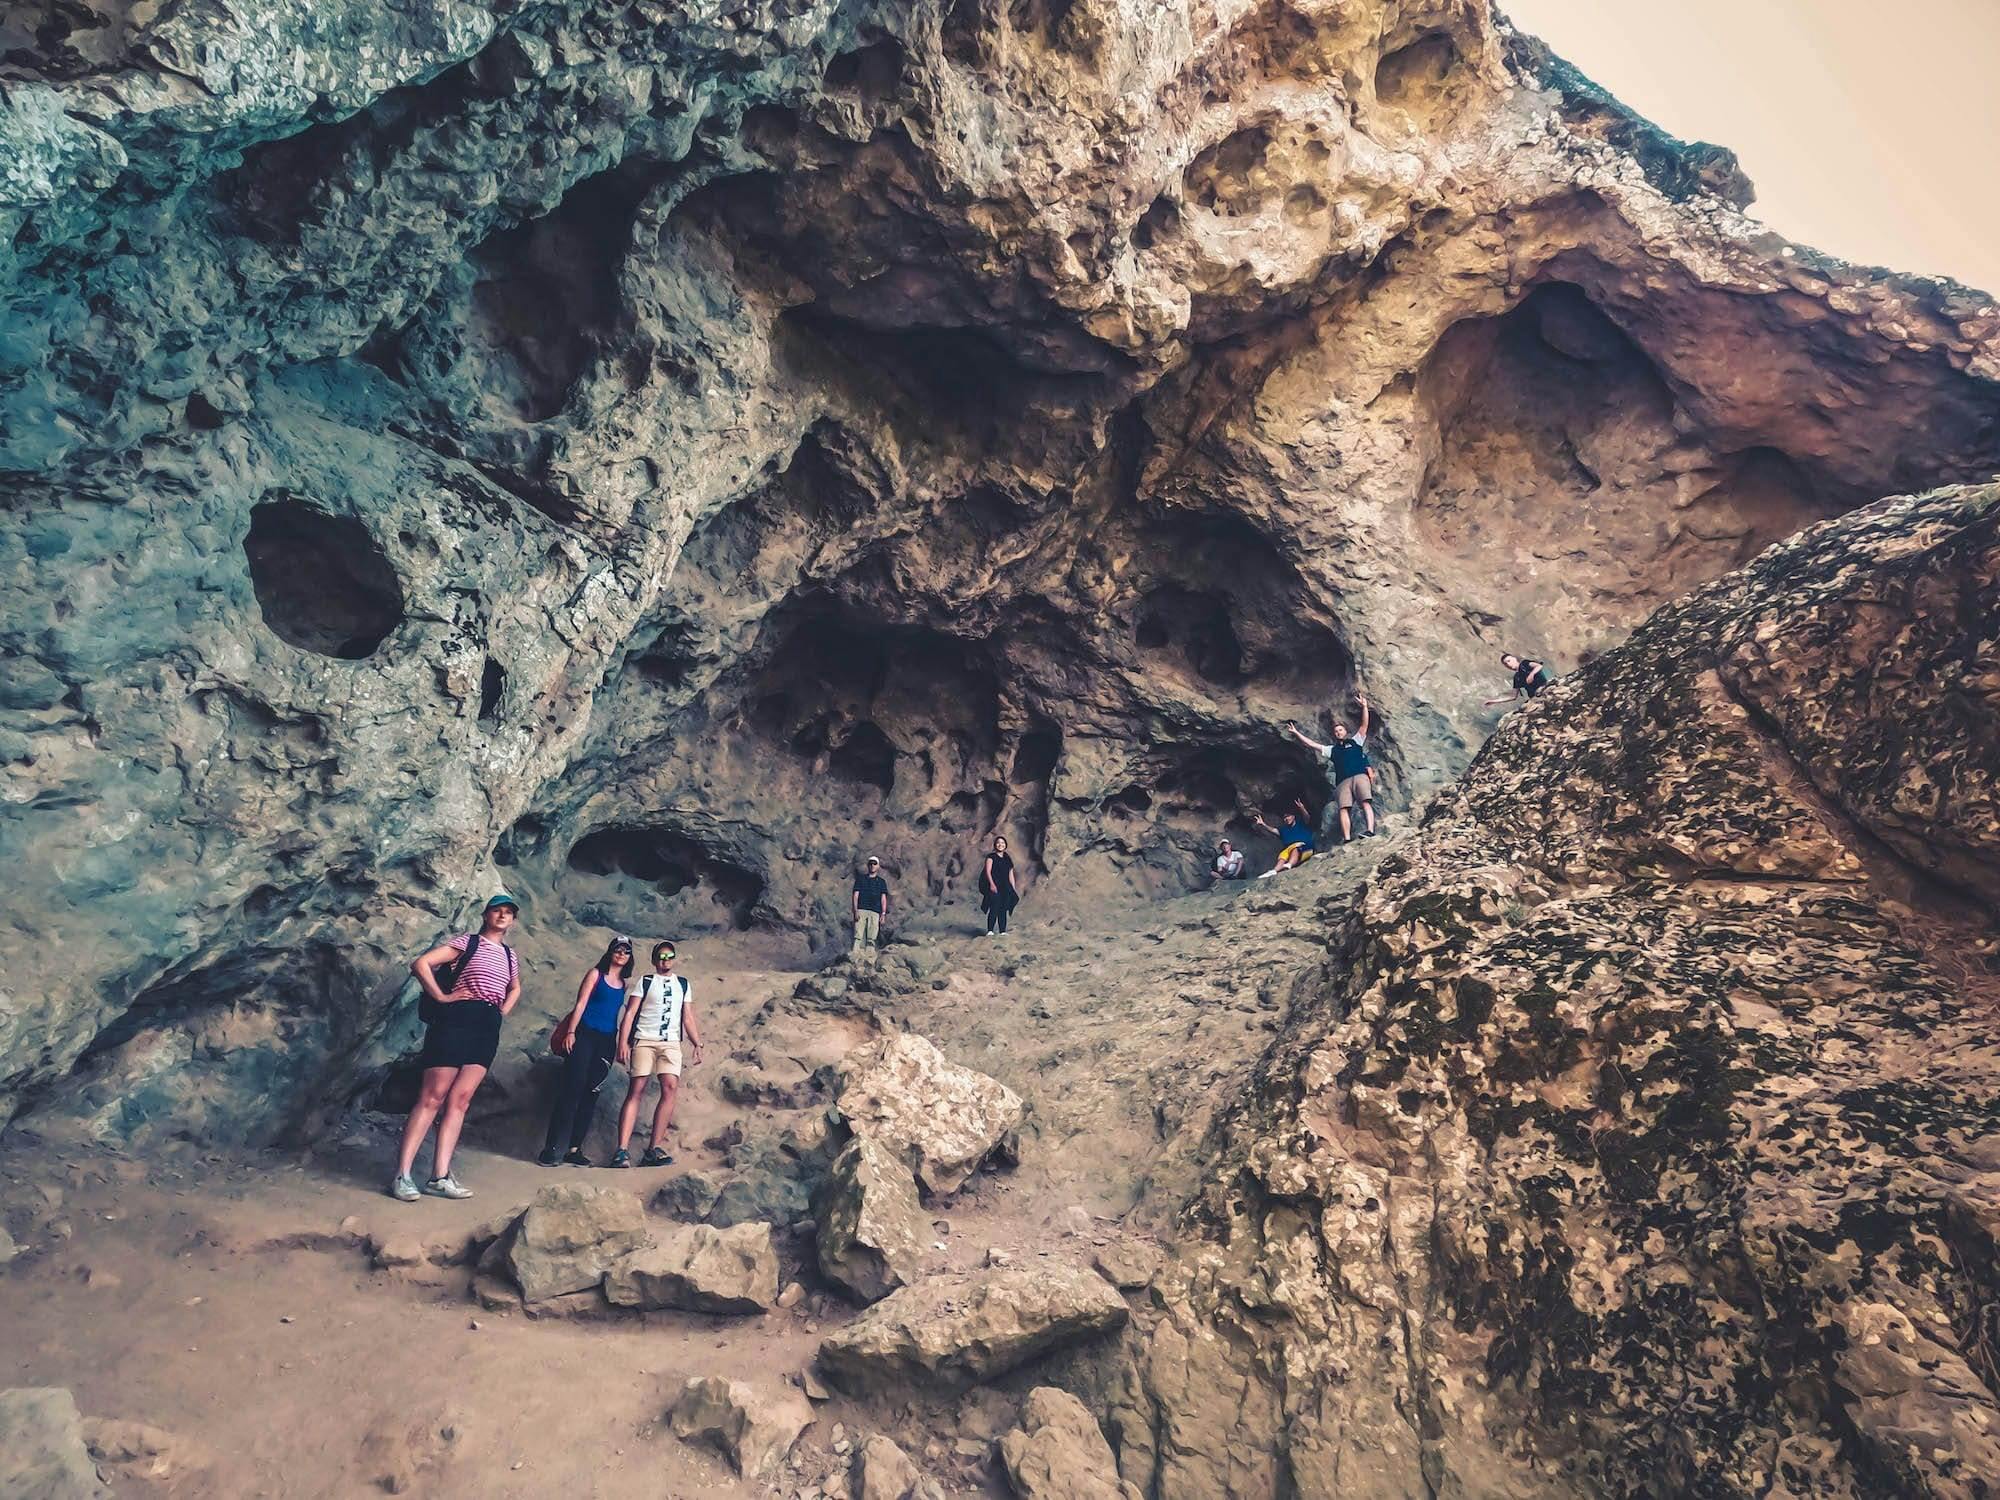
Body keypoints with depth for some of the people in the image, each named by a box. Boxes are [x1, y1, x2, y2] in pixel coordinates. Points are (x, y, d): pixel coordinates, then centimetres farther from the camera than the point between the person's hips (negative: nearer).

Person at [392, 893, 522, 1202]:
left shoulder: (510, 955, 19)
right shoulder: (467, 941, 3)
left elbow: (515, 989, 37)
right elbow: (421, 963, -5)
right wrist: (441, 997, -12)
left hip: (488, 1029, 5)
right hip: (457, 1020, -5)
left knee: (459, 1100, 0)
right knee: (432, 1097, -7)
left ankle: (440, 1177, -2)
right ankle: (402, 1175, -5)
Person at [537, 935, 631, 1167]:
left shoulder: (625, 984, 13)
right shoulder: (596, 974, 3)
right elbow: (581, 1004, -2)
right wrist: (571, 1032, -10)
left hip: (607, 1042, 4)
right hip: (585, 1035, -4)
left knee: (590, 1095, 3)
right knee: (571, 1090, -10)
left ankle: (574, 1150, 7)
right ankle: (550, 1148, -8)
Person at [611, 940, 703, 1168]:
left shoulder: (683, 984, 19)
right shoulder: (644, 983, 9)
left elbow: (688, 1018, 19)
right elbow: (629, 1014, 0)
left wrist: (697, 1043, 8)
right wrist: (623, 1043, -11)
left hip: (671, 1042, 3)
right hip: (644, 1040, -2)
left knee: (670, 1088, -15)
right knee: (636, 1091, -10)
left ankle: (654, 1149, -12)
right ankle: (622, 1150, -11)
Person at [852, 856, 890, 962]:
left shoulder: (881, 881, 19)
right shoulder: (860, 879, 17)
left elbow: (883, 898, 12)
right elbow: (856, 895, 10)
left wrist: (883, 914, 0)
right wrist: (855, 911, -4)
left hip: (875, 912, 1)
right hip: (861, 910, -1)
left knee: (872, 938, -9)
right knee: (858, 936, -12)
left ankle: (870, 957, -13)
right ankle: (856, 957, -19)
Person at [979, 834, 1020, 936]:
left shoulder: (1008, 860, 19)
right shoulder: (991, 857, 4)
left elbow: (1011, 876, 19)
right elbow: (988, 871, -7)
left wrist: (1014, 890, 13)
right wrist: (992, 884, -21)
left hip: (1005, 888, 5)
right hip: (993, 888, -5)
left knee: (1003, 910, 4)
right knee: (994, 908, -17)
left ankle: (1003, 931, 7)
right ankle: (990, 931, -21)